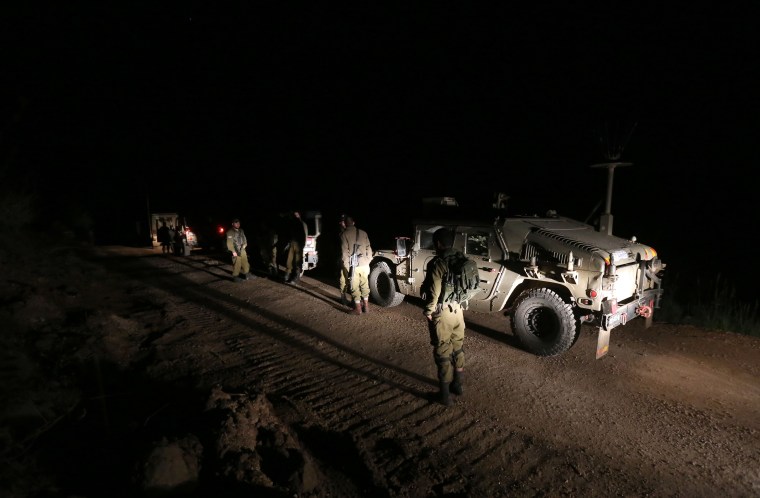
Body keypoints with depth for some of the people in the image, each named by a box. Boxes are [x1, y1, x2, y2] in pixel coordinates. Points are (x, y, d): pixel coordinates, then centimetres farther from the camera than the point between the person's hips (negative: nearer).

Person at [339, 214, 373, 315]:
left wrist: (346, 269, -8)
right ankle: (366, 306, 25)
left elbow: (344, 253, -11)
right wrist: (368, 262, 14)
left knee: (354, 287, 6)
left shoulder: (344, 234, -6)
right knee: (365, 285, 16)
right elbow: (369, 249, 6)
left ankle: (358, 308, 12)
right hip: (364, 265, 4)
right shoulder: (363, 233, 6)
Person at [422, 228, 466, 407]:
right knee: (458, 349, 20)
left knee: (443, 353, 3)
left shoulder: (437, 263, -19)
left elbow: (434, 291, -21)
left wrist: (428, 311, -9)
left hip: (442, 313, -7)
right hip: (458, 310, 7)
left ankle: (445, 395, 11)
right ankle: (457, 384, 35)